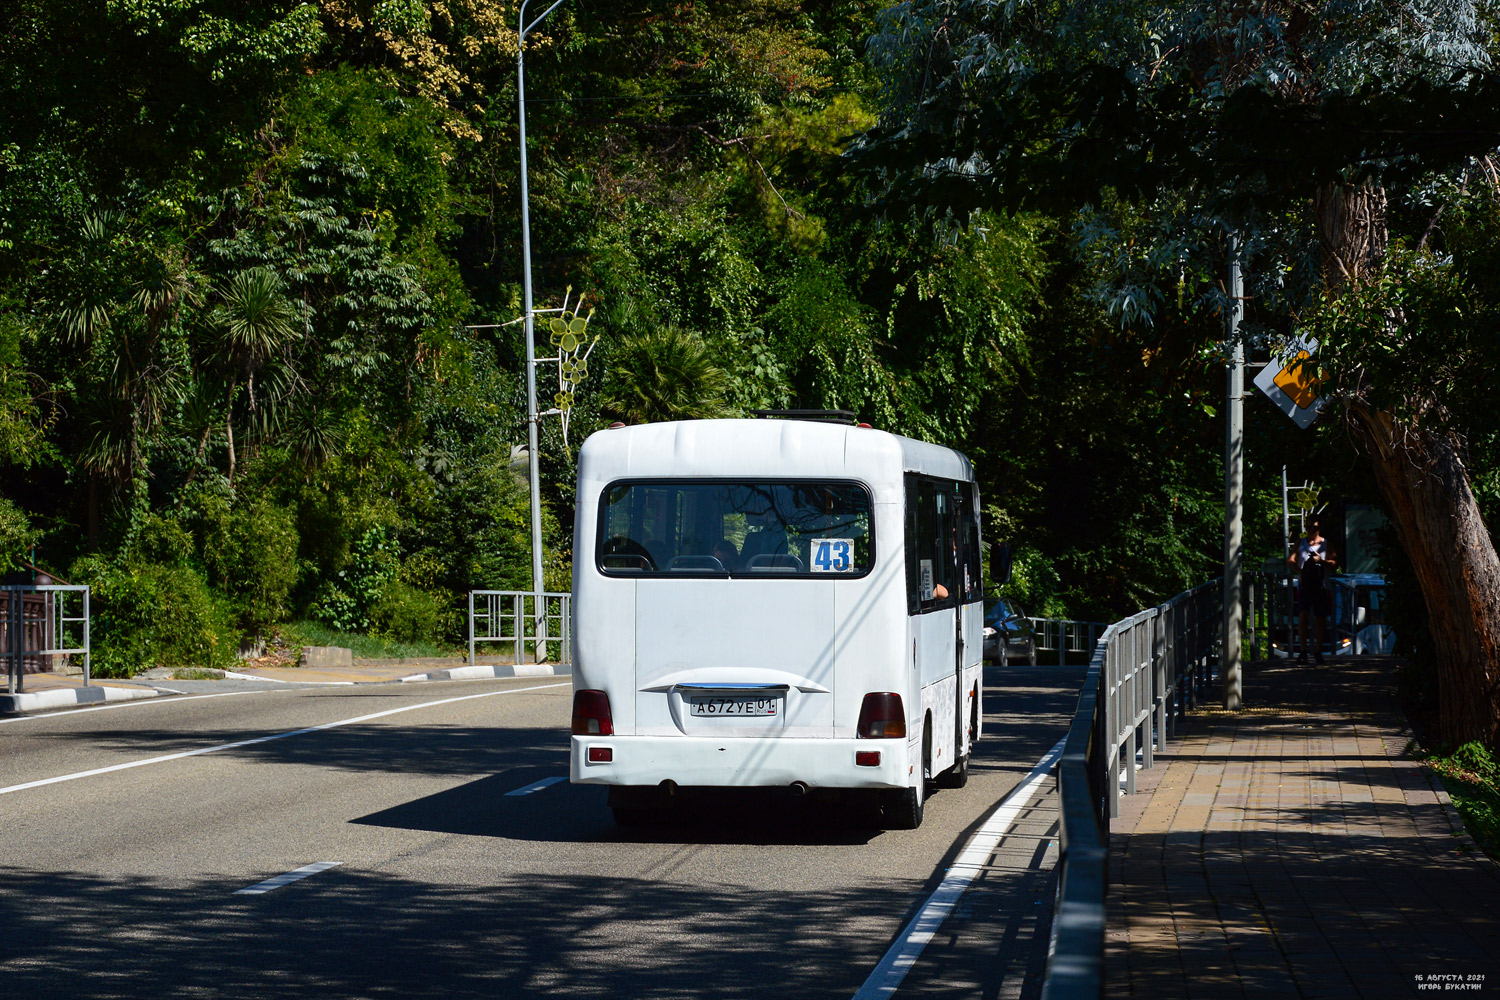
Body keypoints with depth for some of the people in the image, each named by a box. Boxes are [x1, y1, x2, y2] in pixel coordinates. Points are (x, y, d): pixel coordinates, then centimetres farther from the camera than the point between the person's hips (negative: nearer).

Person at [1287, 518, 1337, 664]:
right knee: (1302, 617, -10)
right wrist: (1299, 570, -16)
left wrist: (1321, 561, -15)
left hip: (1320, 587, 0)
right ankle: (1303, 651, -7)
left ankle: (1318, 650, 14)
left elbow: (1334, 563, 1)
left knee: (1320, 619, 3)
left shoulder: (1326, 544, 9)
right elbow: (1290, 560, 2)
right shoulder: (1301, 543, 13)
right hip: (1304, 585, 0)